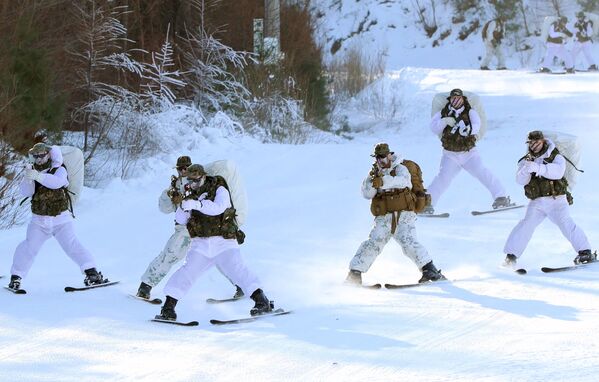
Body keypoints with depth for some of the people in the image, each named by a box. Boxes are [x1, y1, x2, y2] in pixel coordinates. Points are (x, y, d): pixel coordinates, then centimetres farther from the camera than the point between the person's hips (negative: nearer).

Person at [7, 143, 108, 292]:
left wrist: (38, 176, -41)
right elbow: (26, 192, -7)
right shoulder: (33, 172, 6)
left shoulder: (59, 170, -5)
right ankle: (16, 276, 2)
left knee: (71, 245, -16)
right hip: (39, 221, 3)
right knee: (29, 247, -10)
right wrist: (28, 180, -28)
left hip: (61, 219, -3)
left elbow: (57, 182, -28)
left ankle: (91, 272, -13)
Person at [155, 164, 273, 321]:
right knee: (188, 271, -13)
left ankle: (262, 301, -19)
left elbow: (218, 207, -23)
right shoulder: (191, 195, 11)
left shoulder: (219, 189, -2)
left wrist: (197, 204, -37)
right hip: (200, 243, 3)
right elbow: (181, 220, 7)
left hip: (223, 242, -3)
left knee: (236, 269, -18)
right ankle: (168, 306, -11)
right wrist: (182, 208, -15)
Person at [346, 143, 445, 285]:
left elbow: (403, 180, -25)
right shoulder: (375, 173, 13)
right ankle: (355, 272, -8)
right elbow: (367, 194, 2)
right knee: (374, 242, -11)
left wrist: (383, 181, -39)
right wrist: (371, 181, -16)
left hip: (404, 215, -3)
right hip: (384, 217, 3)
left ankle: (429, 269, -16)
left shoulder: (400, 168, -2)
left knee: (408, 242, -20)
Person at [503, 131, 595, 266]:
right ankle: (511, 256, -5)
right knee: (527, 224, -11)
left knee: (565, 223, -17)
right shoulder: (526, 160, 8)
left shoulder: (556, 157, -2)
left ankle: (585, 251, -10)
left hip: (556, 200, -2)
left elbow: (558, 172, -22)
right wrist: (525, 170, -29)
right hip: (536, 202, 2)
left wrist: (538, 168, -36)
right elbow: (520, 180, -6)